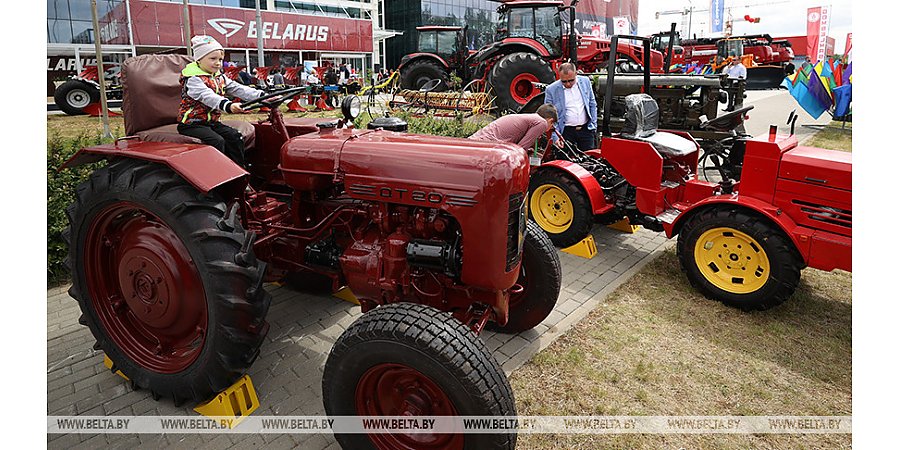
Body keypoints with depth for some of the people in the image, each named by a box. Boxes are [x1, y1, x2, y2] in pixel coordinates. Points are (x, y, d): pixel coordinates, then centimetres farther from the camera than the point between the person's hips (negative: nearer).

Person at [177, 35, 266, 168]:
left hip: (211, 121, 8)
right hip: (192, 123, -8)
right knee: (217, 141, -28)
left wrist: (261, 95, -16)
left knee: (236, 137, -10)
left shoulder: (220, 77, 10)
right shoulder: (193, 79, -17)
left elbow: (238, 89, 0)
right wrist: (228, 105, -55)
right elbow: (207, 96, -36)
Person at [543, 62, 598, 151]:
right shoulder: (551, 90, -8)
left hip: (586, 129, 3)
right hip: (566, 132, -3)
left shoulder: (585, 81, 2)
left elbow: (592, 104, 13)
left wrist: (593, 125, 7)